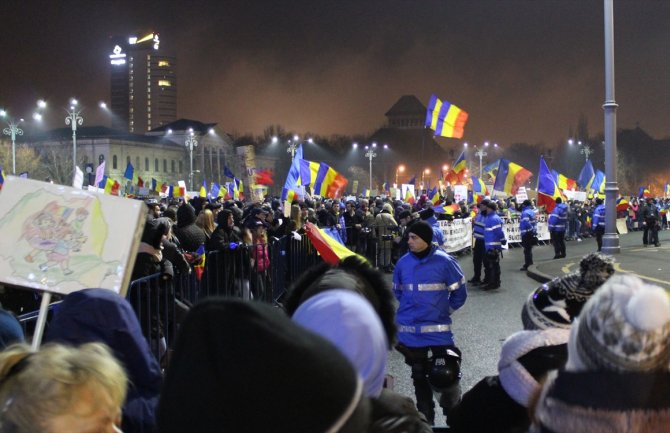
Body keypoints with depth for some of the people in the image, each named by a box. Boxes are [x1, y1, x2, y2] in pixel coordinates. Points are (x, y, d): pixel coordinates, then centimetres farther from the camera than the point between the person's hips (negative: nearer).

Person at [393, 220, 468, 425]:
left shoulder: (444, 262, -11)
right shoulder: (403, 262, -1)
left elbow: (459, 293, 1)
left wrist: (443, 311, 5)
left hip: (438, 330, -3)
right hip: (410, 331, 4)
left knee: (445, 375, -9)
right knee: (419, 377, 15)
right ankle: (425, 419, 30)